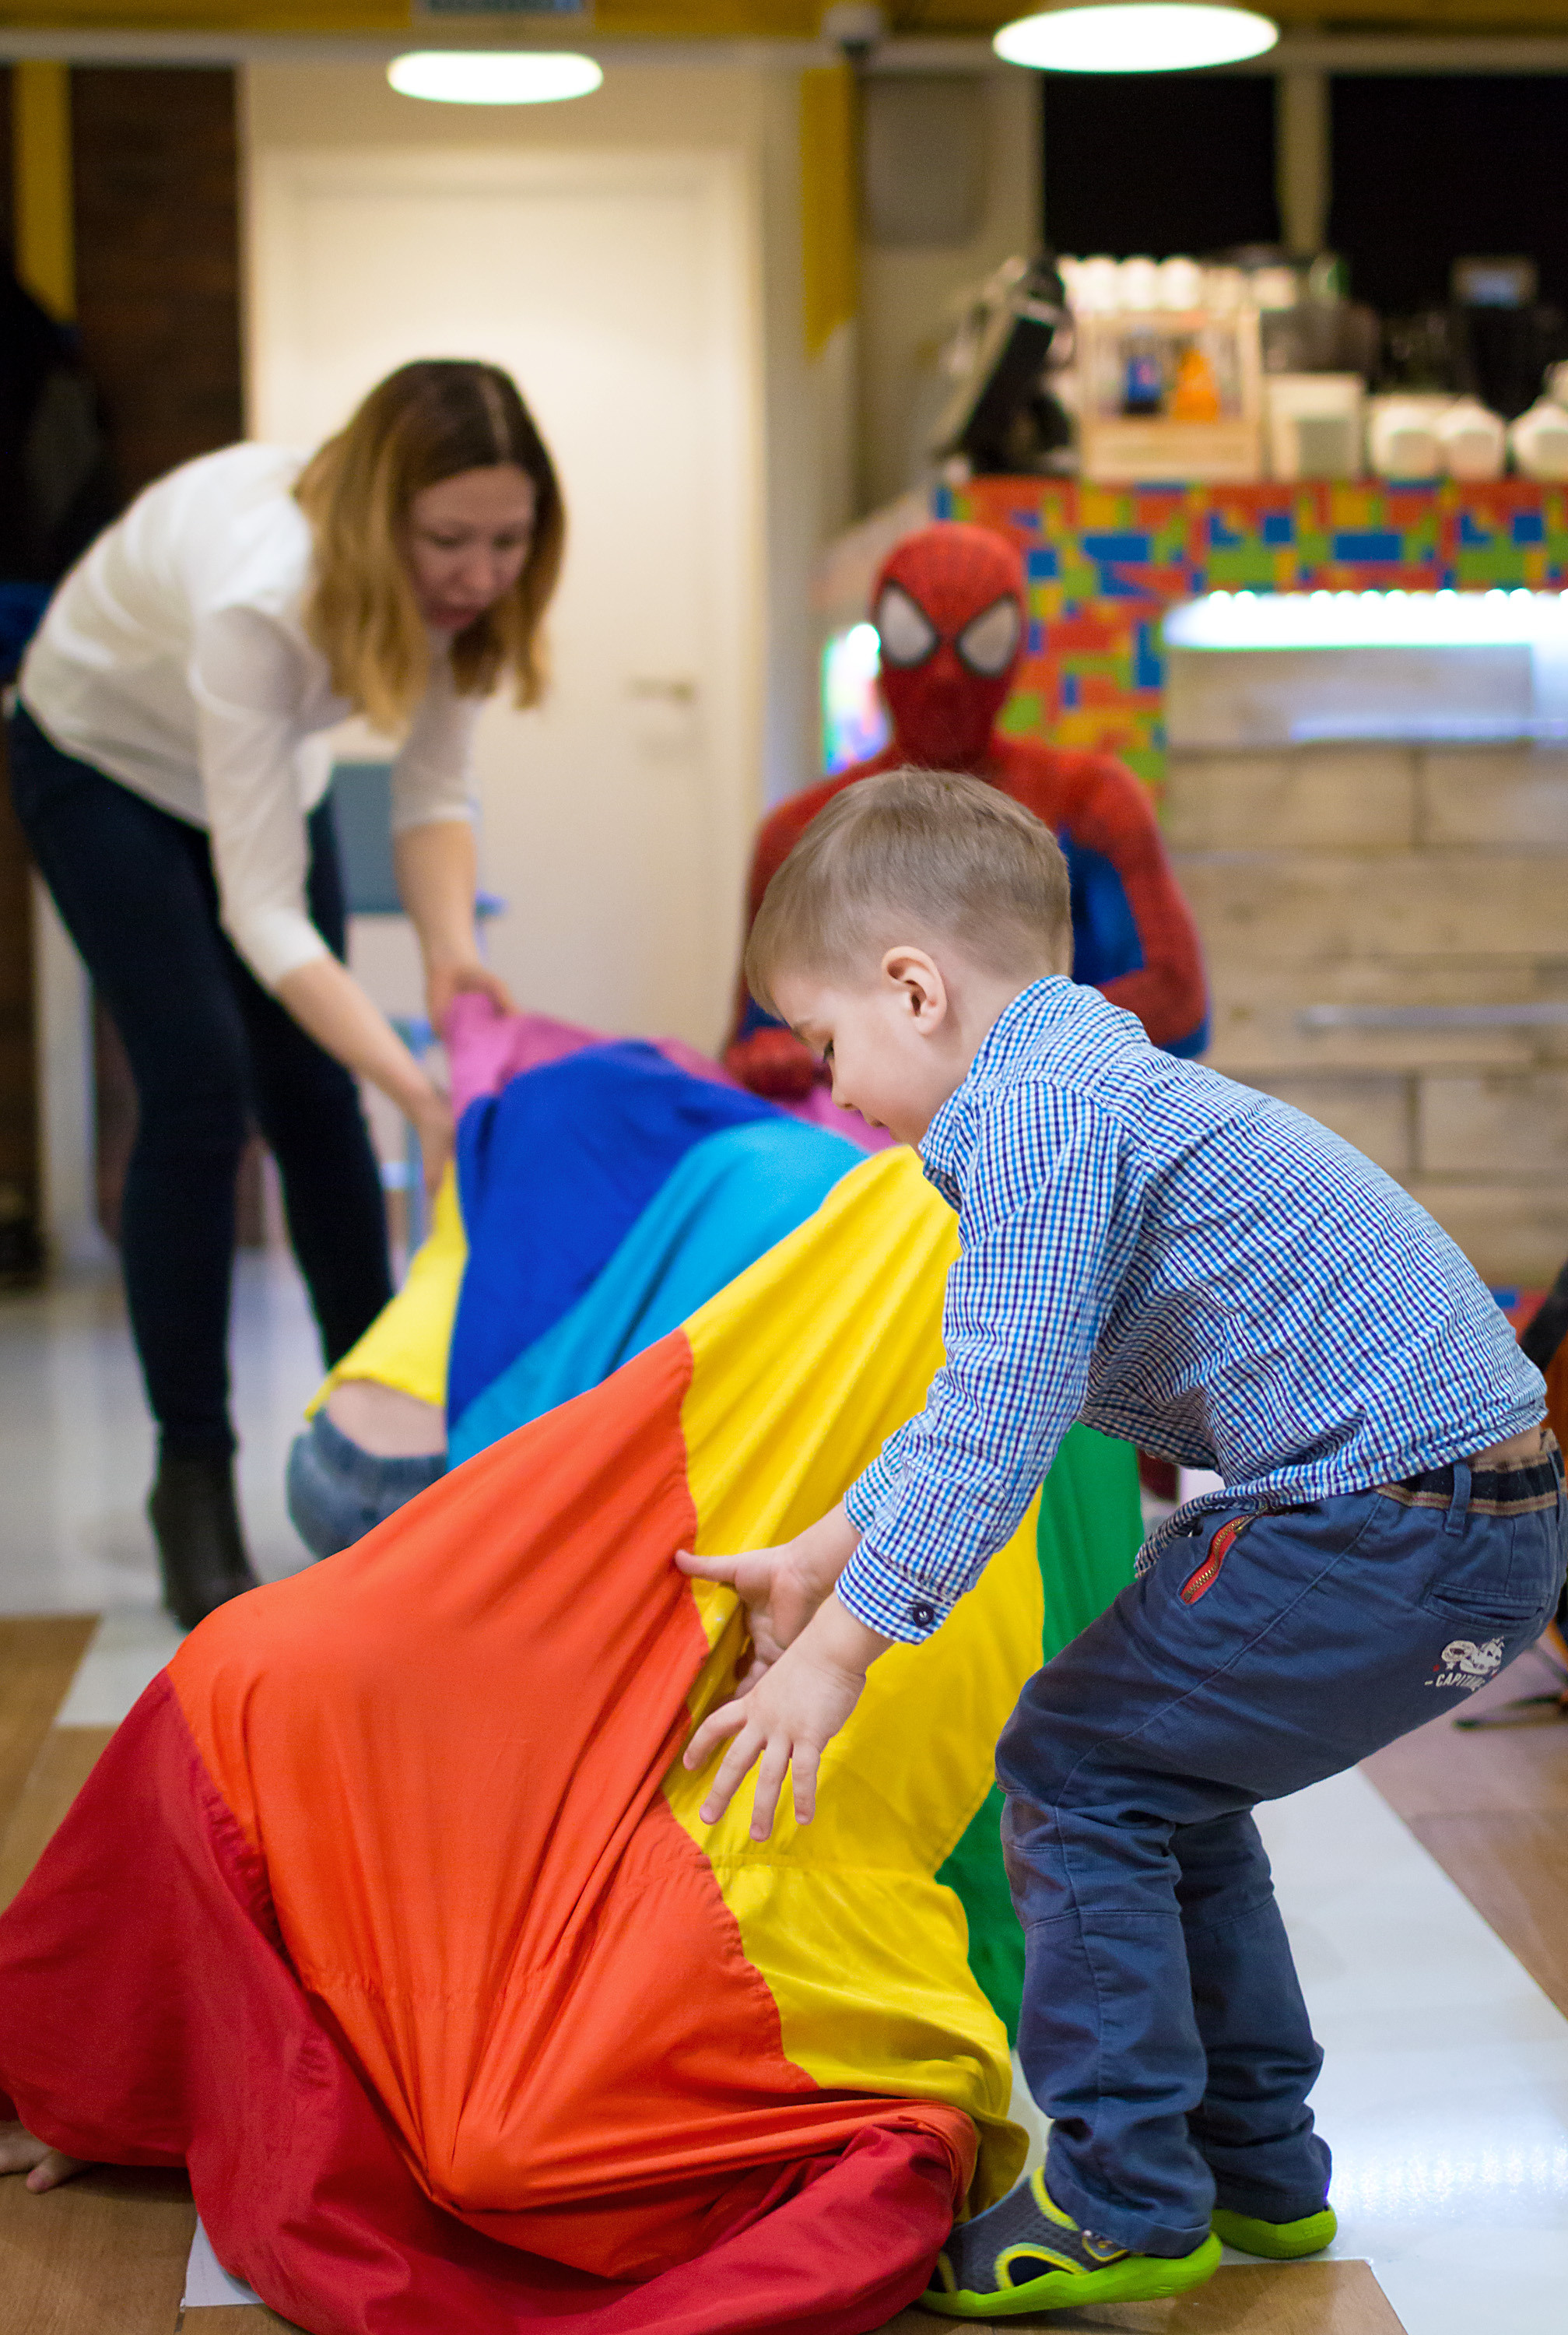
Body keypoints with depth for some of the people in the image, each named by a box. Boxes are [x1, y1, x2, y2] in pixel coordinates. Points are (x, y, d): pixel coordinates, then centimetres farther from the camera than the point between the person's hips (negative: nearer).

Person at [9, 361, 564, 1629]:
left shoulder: (455, 583, -25)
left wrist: (452, 950, -36)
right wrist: (424, 1091, -47)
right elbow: (263, 911, -41)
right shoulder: (259, 595, -43)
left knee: (315, 1094, 1)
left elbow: (434, 791, -16)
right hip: (107, 763, -5)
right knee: (199, 1091, -15)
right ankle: (194, 1480, -6)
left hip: (269, 764, 5)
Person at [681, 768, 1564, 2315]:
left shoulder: (1041, 1111, -14)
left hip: (1391, 1523, -10)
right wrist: (819, 1558, 30)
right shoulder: (1089, 1087, 20)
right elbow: (991, 1391, 28)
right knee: (1160, 1787, 21)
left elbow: (994, 1428, -17)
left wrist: (839, 1649, -9)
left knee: (1076, 1772, 0)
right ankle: (1256, 2171, 30)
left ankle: (1128, 2207, 7)